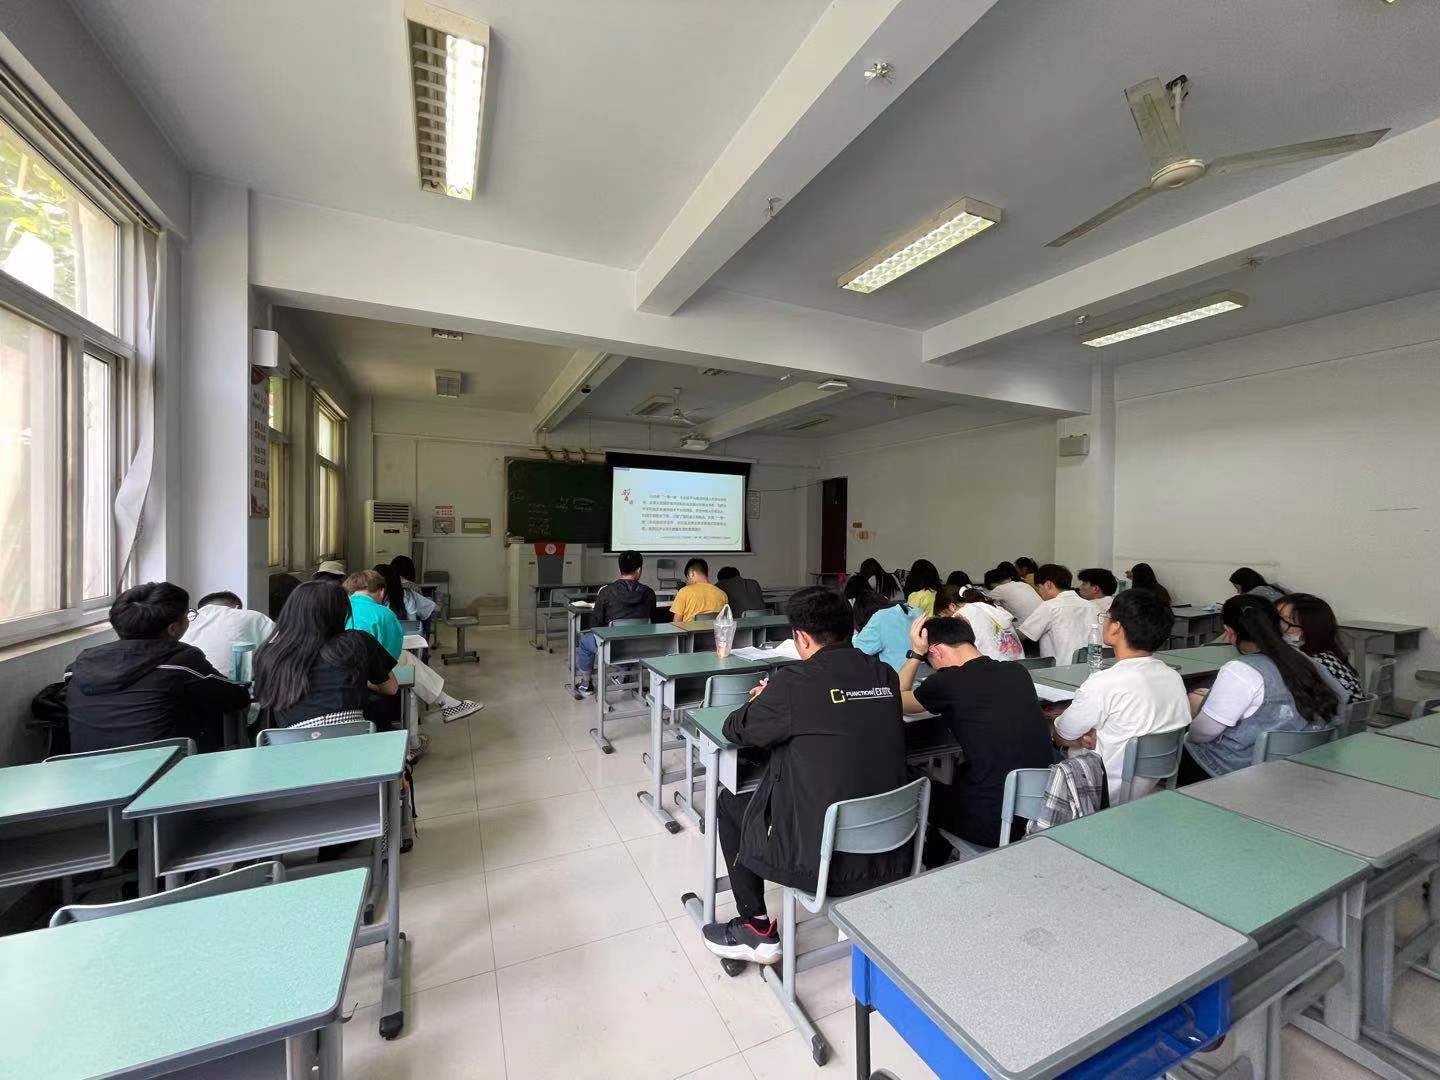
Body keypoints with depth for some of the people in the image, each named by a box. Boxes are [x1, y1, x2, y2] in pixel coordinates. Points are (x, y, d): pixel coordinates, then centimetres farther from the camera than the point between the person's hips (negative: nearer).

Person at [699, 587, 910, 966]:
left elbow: (735, 730, -4)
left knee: (729, 804, 19)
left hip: (821, 859, -6)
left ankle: (757, 931, 25)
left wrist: (761, 703, 16)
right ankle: (861, 903, 39)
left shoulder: (795, 682, -20)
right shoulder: (885, 675, -3)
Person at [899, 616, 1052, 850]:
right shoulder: (1018, 672, 2)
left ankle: (934, 866, 41)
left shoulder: (947, 682, -14)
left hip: (994, 825, -6)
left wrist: (916, 653, 10)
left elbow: (896, 701, 7)